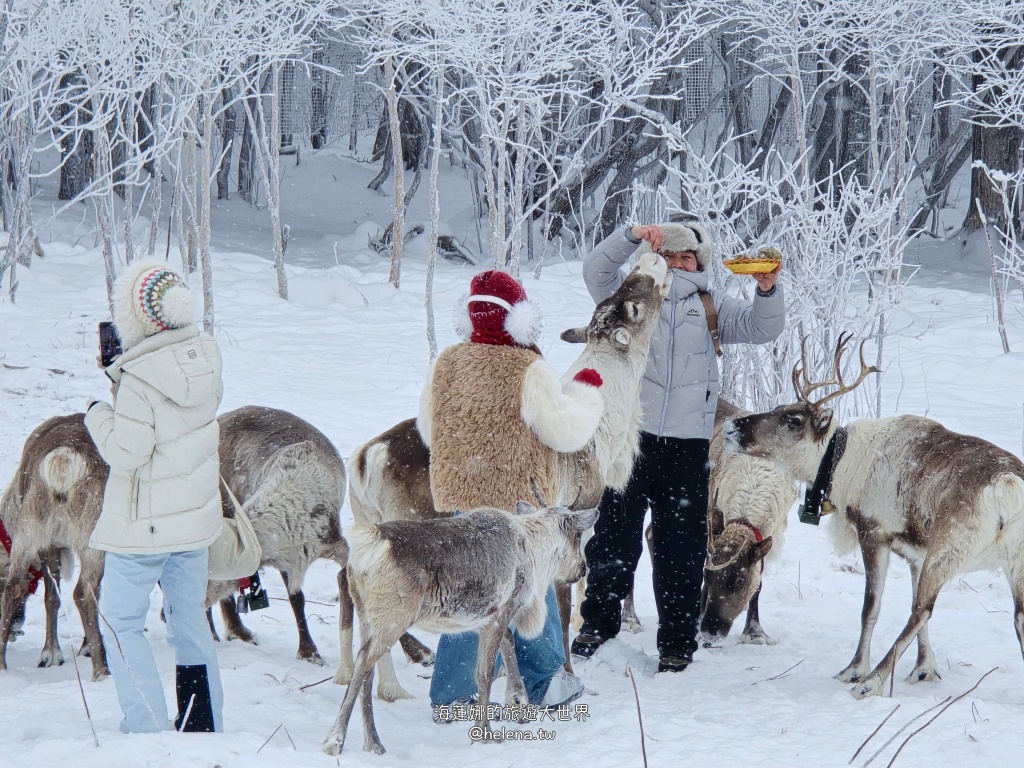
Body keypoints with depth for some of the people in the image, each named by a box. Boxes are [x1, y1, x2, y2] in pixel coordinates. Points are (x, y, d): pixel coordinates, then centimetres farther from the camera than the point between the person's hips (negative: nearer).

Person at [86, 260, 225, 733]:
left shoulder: (139, 377, -25)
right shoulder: (205, 356, -3)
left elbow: (126, 451, -23)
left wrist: (97, 415, -5)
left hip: (144, 524, -7)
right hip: (197, 516, 7)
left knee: (120, 620, 6)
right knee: (189, 617, 18)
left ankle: (147, 728, 0)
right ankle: (203, 725, 23)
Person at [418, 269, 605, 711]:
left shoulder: (446, 364, 1)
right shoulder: (528, 371, -15)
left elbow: (428, 429, 12)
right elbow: (567, 430, -12)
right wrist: (586, 391, 6)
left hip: (457, 495, 5)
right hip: (517, 496, -5)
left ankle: (450, 691, 11)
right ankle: (546, 683, 21)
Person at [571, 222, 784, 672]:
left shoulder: (712, 308, 15)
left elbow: (761, 328, 4)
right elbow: (596, 270, -5)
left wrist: (768, 290, -16)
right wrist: (632, 236, -20)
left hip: (688, 443, 1)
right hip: (630, 434, -1)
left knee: (681, 547, 3)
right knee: (615, 534, 5)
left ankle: (676, 641, 9)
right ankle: (598, 622, 20)